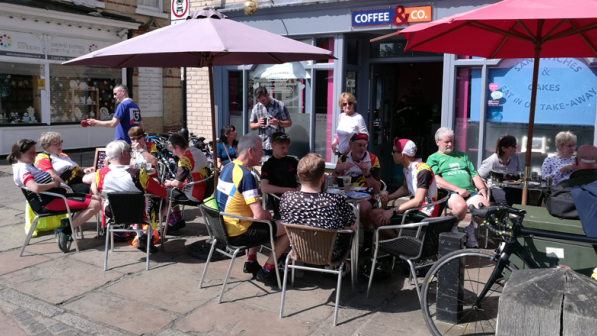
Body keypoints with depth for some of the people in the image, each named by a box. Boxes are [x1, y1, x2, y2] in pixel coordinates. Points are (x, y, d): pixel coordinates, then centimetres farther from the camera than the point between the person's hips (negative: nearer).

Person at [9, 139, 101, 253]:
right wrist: (53, 184, -14)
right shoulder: (22, 169, -13)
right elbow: (35, 188, -30)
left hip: (57, 195, 11)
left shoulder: (29, 165, 19)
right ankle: (66, 231, -11)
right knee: (95, 205, -20)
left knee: (96, 199, 8)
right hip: (48, 202, -11)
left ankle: (67, 225, 1)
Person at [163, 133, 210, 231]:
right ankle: (177, 220, 29)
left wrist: (169, 183, 0)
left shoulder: (185, 159, -20)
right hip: (204, 192, 9)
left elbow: (178, 183, -23)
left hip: (193, 196, -9)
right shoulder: (198, 151, 7)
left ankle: (173, 221, 25)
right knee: (174, 190, 24)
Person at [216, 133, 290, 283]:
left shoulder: (227, 168, 4)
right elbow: (260, 215, -27)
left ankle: (251, 262, 32)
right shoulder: (246, 175, -24)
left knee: (260, 223, 35)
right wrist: (268, 214, -4)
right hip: (237, 234, -9)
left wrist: (264, 214, 11)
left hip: (224, 227, 9)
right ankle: (266, 270, 8)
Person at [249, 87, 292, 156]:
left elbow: (289, 123, 2)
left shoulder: (280, 105, 0)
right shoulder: (256, 108, 8)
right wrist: (258, 124, -9)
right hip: (263, 145, 2)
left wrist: (278, 123, -18)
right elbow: (251, 126, 14)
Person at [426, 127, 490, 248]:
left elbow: (474, 175, 26)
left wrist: (482, 188, 4)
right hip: (448, 192, -5)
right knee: (461, 205, -39)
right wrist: (458, 189, -14)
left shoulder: (462, 156, 30)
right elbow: (436, 179, -5)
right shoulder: (433, 158, 12)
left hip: (470, 192, 5)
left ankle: (470, 228, 3)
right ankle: (452, 230, -8)